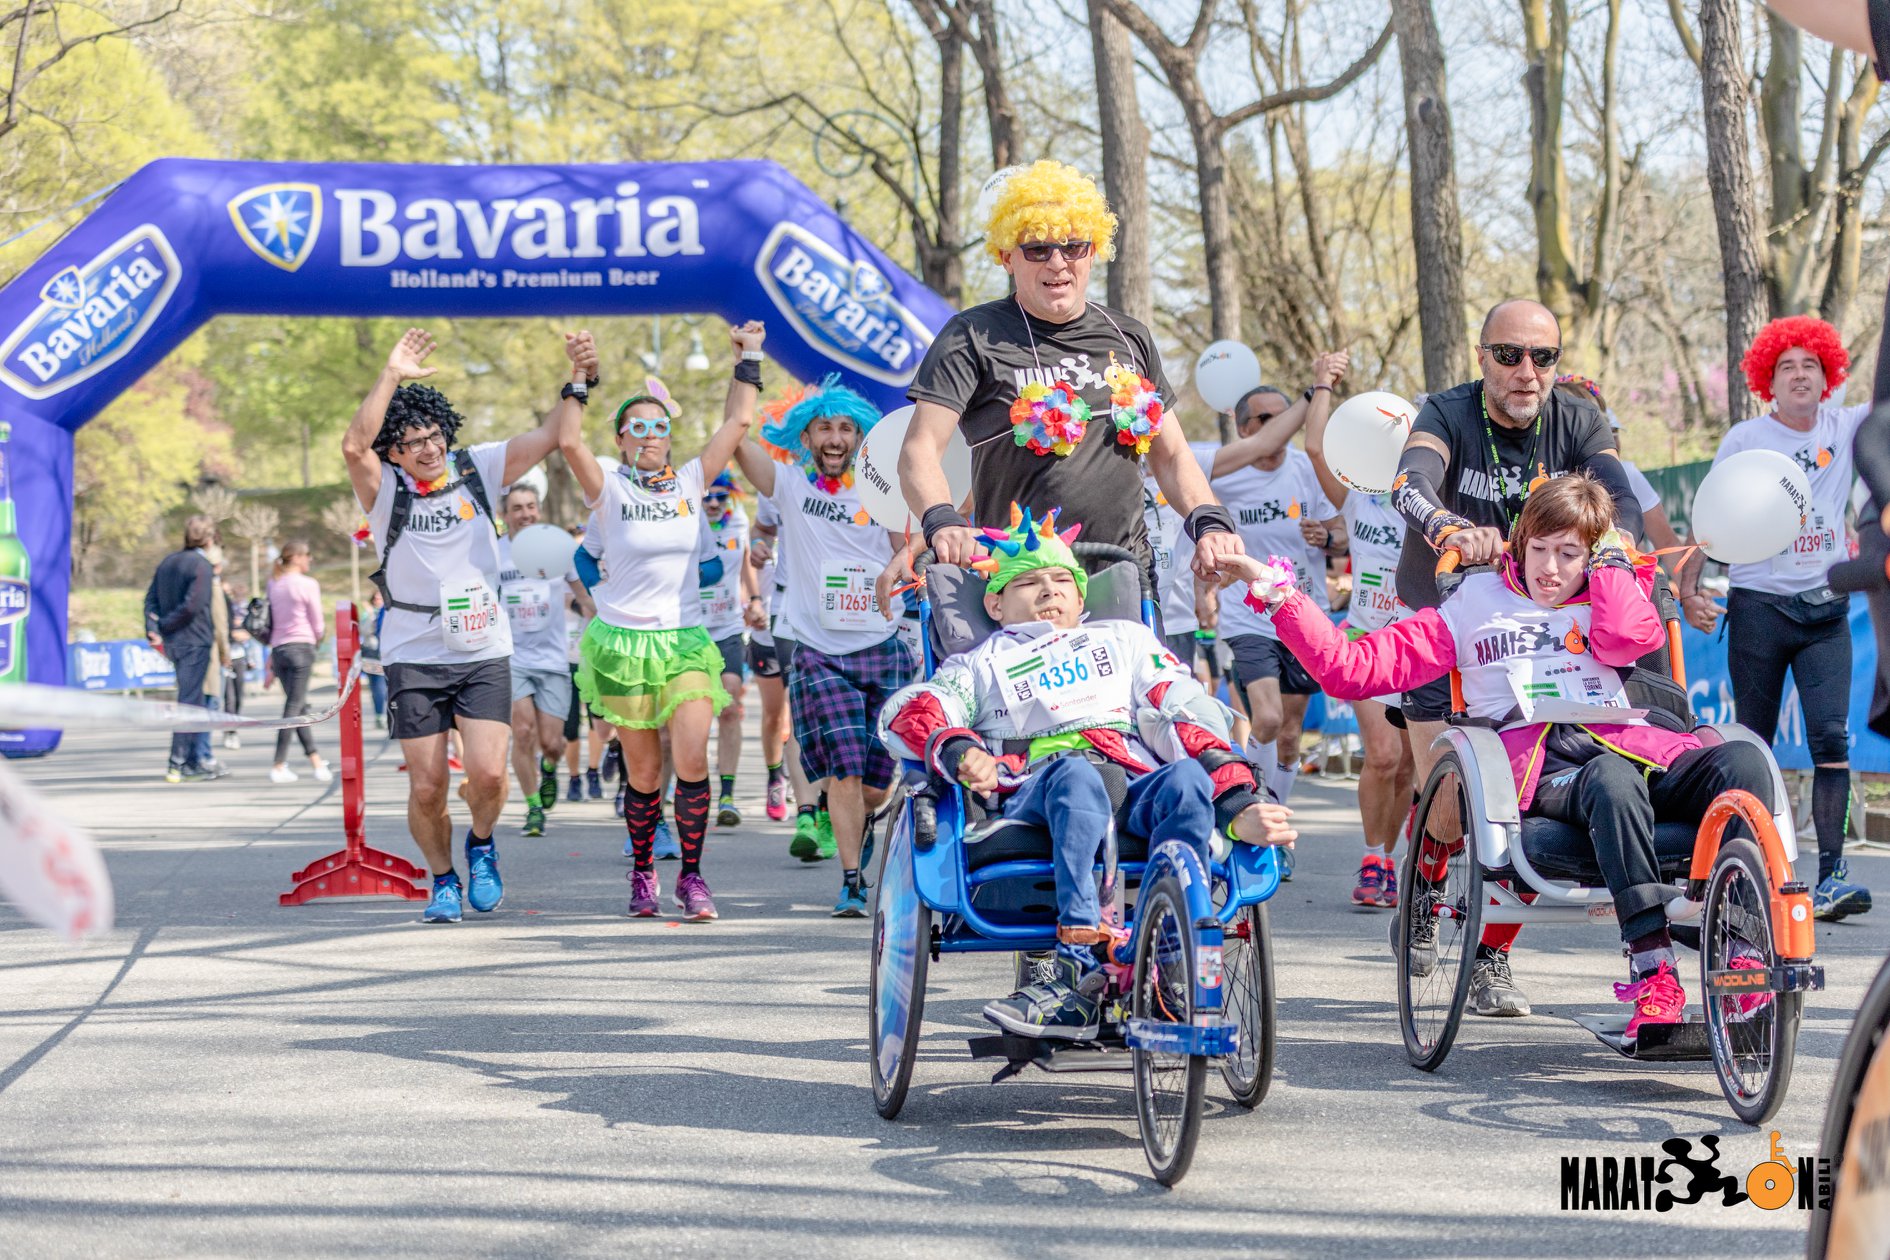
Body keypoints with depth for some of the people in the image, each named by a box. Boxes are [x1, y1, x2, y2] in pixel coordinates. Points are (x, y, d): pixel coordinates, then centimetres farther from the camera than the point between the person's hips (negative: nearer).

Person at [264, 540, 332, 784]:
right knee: (294, 707, -5)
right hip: (301, 647, -6)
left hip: (278, 649, 6)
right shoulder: (308, 584, -6)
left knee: (298, 706, 12)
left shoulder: (273, 585, 11)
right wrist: (317, 638, 20)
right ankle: (279, 766, -8)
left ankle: (315, 761, 15)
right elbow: (317, 624, -1)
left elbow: (270, 623, 15)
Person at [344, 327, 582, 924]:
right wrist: (392, 376, -24)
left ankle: (481, 845, 17)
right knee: (427, 787, -1)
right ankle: (443, 880, 23)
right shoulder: (385, 489, -3)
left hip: (484, 655, 1)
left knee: (487, 772, -15)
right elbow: (353, 445, -23)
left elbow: (549, 436, 2)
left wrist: (579, 380, -11)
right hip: (414, 659, -1)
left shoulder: (477, 470, 4)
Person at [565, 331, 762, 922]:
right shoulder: (610, 491, -1)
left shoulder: (689, 483, 7)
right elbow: (569, 443, -18)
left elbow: (737, 421, 8)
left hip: (685, 639, 2)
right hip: (623, 644, -2)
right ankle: (642, 872, 22)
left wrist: (748, 358, 8)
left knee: (693, 760, -12)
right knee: (643, 772, 3)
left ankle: (692, 876, -2)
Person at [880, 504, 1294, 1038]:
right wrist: (957, 751, -15)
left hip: (1138, 786, 2)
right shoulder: (984, 663, 30)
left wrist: (1239, 804, 0)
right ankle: (1086, 965, -49)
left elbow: (1190, 713, 18)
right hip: (1037, 798, -2)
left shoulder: (1125, 639, 34)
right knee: (1077, 774, -37)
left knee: (1187, 779, -33)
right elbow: (907, 712, 9)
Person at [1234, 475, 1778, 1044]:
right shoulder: (1477, 603, 23)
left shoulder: (1603, 603, 26)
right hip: (1539, 766, -2)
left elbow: (1630, 637, -3)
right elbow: (1353, 668, 18)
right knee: (1613, 779, -41)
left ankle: (1746, 954, -38)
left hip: (1627, 744, 2)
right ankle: (1652, 969, -48)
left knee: (1743, 761, -30)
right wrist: (1279, 596, 10)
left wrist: (1611, 556, 12)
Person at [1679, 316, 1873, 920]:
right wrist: (1688, 586, -5)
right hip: (1758, 604, -1)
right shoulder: (1745, 439, 1)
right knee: (1753, 746, 3)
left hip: (1826, 609, 1)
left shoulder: (1846, 428, 7)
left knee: (1831, 737, -11)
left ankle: (1832, 874, -13)